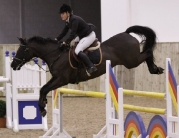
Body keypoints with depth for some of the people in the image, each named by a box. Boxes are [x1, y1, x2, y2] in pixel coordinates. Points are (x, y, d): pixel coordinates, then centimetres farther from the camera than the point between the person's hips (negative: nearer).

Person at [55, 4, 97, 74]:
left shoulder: (74, 19, -25)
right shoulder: (68, 21, 5)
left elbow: (73, 33, -29)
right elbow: (64, 32, 11)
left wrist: (66, 42, -30)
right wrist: (56, 40, 2)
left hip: (89, 36, -11)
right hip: (82, 36, 11)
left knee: (78, 51, -25)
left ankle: (91, 67, -28)